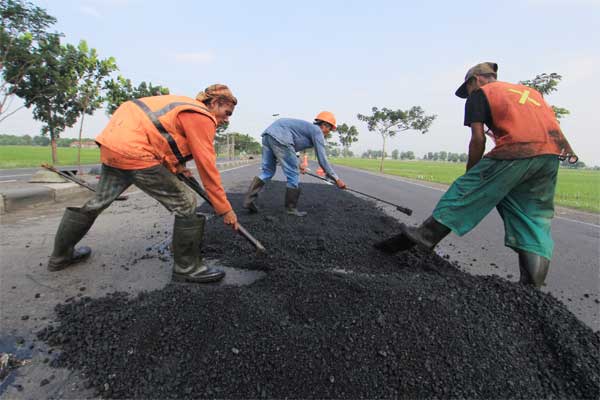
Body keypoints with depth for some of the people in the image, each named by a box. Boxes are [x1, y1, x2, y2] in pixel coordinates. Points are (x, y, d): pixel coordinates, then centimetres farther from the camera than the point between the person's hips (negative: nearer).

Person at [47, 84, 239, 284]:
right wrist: (225, 209, -10)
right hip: (134, 153, -10)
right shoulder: (202, 117, -9)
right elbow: (207, 167, -14)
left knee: (97, 201, 24)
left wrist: (176, 164, 12)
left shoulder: (186, 104, 19)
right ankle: (187, 268, 5)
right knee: (185, 204, -5)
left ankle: (61, 256, 44)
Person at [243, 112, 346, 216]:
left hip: (268, 134, 9)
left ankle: (249, 200, 10)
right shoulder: (317, 131, 7)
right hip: (279, 137, -9)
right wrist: (336, 179, 8)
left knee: (267, 172, 16)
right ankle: (291, 208, 12)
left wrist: (296, 165, 49)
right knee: (293, 175, 2)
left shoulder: (307, 127, 32)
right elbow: (322, 160, 2)